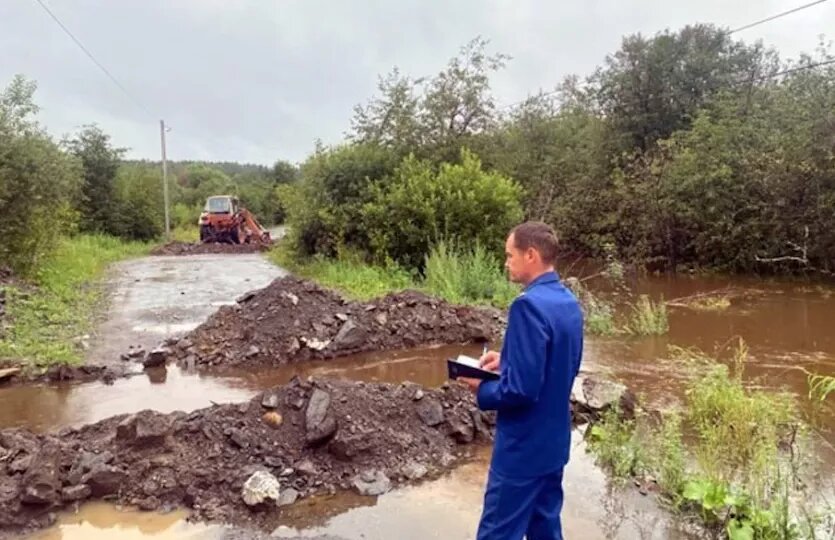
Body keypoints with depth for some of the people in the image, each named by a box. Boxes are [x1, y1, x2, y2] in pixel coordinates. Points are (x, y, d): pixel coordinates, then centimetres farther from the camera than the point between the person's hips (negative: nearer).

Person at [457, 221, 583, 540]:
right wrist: (506, 361, 9)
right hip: (554, 442, 9)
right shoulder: (570, 303, 4)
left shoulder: (529, 305, -25)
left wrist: (482, 390, -10)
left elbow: (522, 388, -27)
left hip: (523, 449, -9)